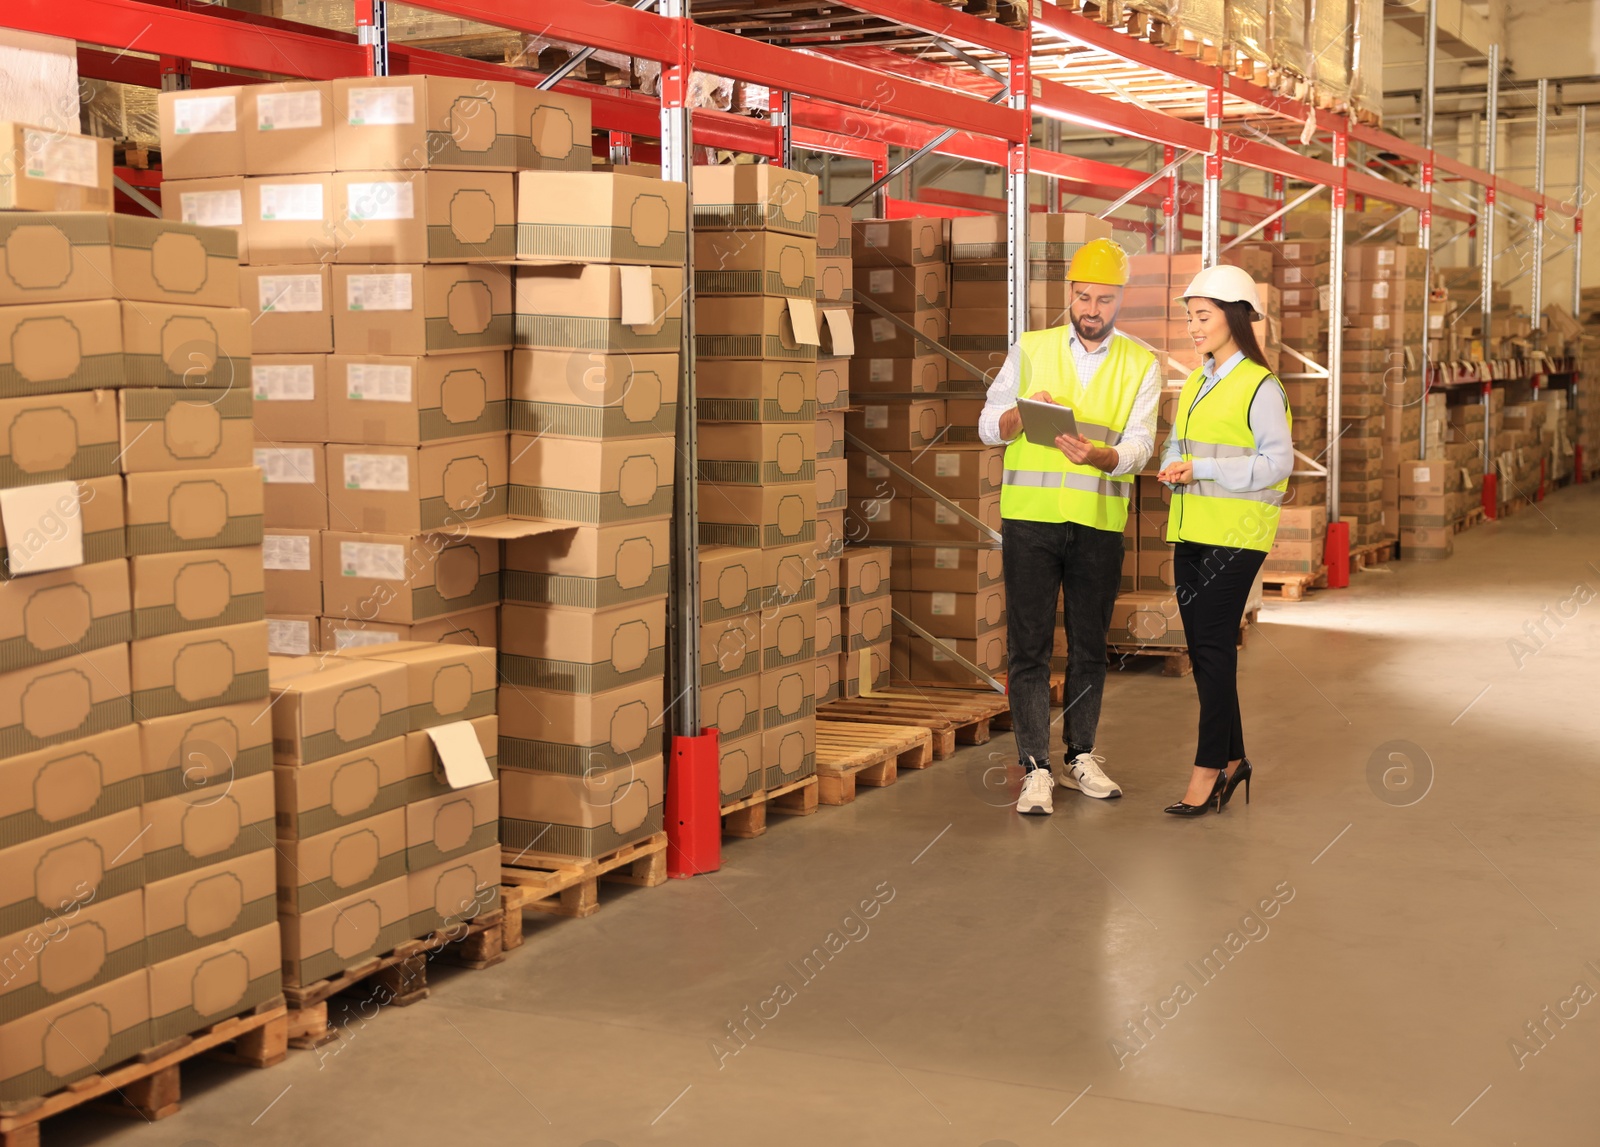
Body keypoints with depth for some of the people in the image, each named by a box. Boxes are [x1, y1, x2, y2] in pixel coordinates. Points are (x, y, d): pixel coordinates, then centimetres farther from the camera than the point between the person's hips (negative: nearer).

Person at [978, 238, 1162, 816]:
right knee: (1029, 646, -3)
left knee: (1090, 645, 10)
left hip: (1100, 523, 1)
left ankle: (1079, 756, 24)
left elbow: (1139, 445, -6)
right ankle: (1036, 769, 1)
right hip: (1030, 516, -1)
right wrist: (1024, 413, -17)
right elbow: (988, 425, 5)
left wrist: (1099, 455, -27)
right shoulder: (1030, 350, 5)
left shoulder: (1140, 365, 5)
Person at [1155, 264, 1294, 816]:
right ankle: (1232, 759, 19)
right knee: (1201, 647, 9)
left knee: (1214, 646, -8)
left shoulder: (1260, 387, -8)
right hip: (1191, 530, 8)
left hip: (1236, 533, -8)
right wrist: (1172, 468, -1)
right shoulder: (1194, 386, 16)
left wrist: (1204, 470, -20)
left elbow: (1278, 462, -13)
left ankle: (1210, 766, -2)